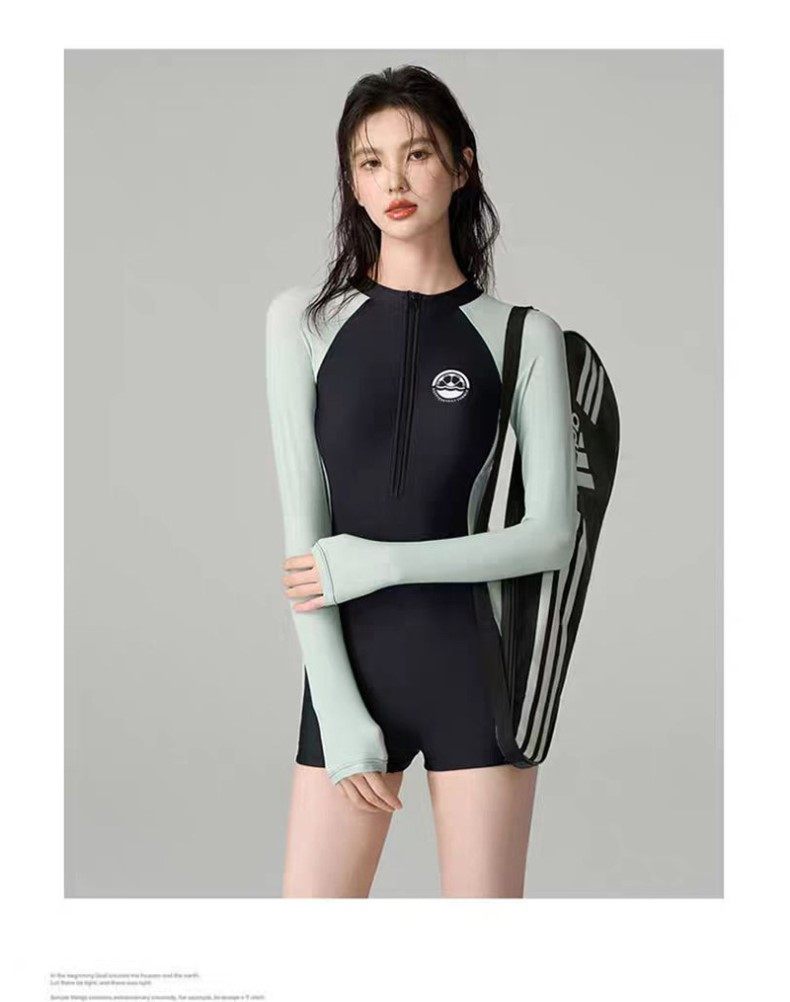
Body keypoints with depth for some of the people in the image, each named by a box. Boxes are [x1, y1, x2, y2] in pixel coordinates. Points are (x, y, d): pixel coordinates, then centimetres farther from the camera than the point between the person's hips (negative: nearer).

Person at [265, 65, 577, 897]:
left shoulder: (523, 335, 0)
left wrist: (381, 562, -12)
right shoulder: (304, 321, 2)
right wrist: (340, 711, -8)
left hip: (480, 665, -1)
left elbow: (553, 531, -4)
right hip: (351, 666, 1)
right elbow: (301, 524, -2)